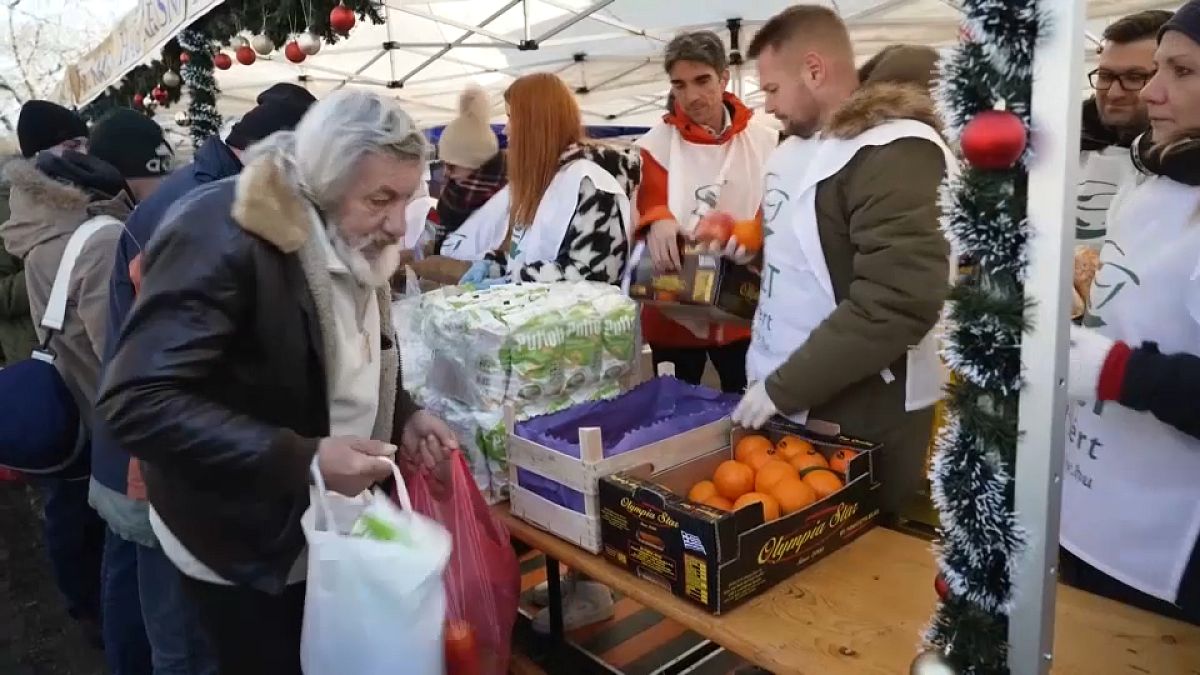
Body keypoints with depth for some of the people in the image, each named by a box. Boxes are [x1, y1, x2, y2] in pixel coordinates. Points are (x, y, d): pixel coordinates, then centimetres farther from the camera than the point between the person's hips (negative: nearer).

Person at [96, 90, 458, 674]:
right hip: (246, 544, -7)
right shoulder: (221, 237, -26)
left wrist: (402, 417, -5)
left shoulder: (352, 245, 0)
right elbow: (139, 403, -32)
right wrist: (301, 460, -37)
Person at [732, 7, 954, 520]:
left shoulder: (895, 153, -18)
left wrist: (783, 388, -21)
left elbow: (897, 305, -26)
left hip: (859, 420, -8)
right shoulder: (798, 148, 11)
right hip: (788, 404, 8)